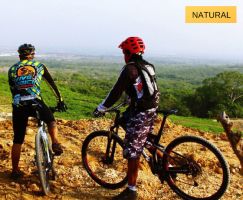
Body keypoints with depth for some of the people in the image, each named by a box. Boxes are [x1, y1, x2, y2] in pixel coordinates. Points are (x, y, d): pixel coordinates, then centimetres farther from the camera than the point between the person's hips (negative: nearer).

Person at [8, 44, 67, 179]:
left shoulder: (12, 69, 20)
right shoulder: (39, 66, 18)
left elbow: (13, 90, 21)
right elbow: (52, 84, 22)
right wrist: (60, 100, 30)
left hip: (18, 105, 2)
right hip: (35, 102, -1)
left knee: (17, 140, 13)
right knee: (51, 121, 27)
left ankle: (15, 171, 21)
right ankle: (55, 143, 1)